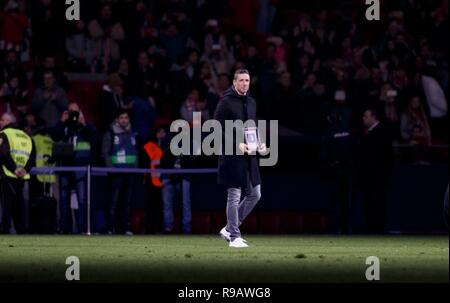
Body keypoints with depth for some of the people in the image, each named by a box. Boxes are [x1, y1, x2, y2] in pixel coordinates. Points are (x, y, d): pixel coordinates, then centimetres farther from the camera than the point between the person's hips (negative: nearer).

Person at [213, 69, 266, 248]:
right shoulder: (226, 102, -9)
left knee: (254, 195, 10)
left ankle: (229, 229, 21)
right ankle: (234, 237, 4)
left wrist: (259, 143, 4)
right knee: (234, 197, -3)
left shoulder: (251, 102, 13)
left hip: (249, 155, 8)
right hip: (232, 157, -8)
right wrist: (237, 145, -21)